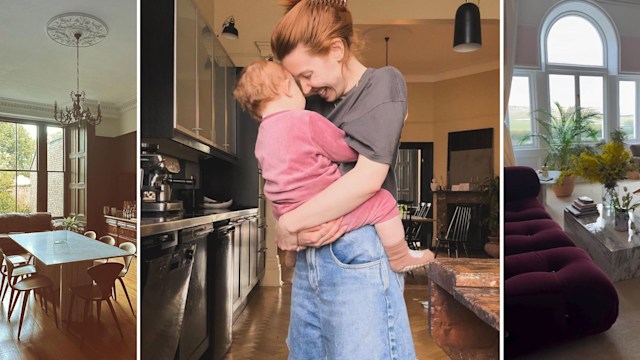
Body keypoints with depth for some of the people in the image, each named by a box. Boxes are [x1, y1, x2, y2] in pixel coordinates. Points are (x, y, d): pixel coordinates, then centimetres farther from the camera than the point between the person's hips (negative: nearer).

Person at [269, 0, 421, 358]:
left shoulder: (384, 82, -1)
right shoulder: (313, 101, 16)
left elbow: (367, 179, -15)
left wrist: (289, 224, -9)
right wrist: (296, 225, -10)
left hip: (358, 255, -6)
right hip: (309, 256, 6)